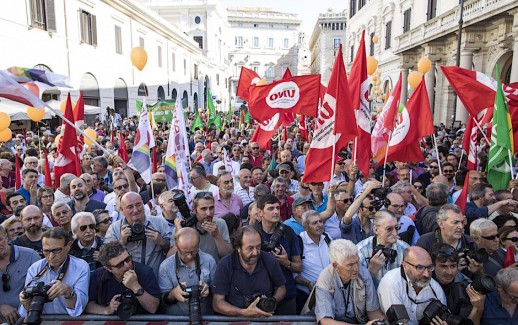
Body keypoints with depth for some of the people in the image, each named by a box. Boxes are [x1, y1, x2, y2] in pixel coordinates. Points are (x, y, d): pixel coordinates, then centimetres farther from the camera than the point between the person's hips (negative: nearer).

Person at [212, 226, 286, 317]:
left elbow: (281, 287, 10)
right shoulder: (224, 265, -11)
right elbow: (217, 303, -10)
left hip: (266, 317, 3)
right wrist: (244, 313, -22)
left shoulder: (270, 260, -5)